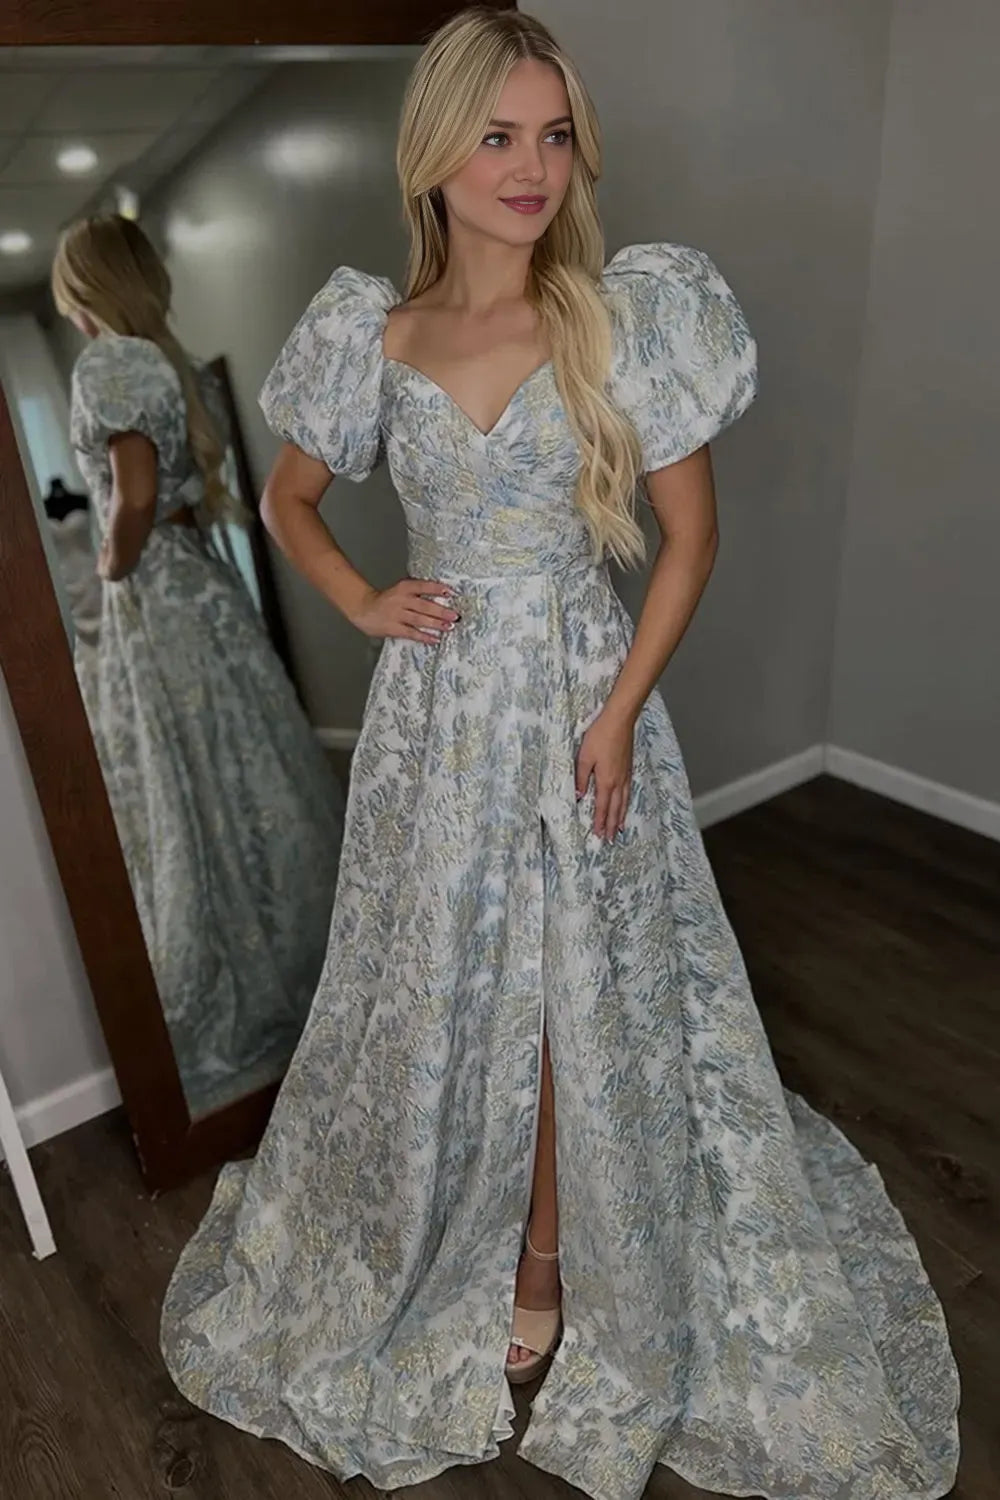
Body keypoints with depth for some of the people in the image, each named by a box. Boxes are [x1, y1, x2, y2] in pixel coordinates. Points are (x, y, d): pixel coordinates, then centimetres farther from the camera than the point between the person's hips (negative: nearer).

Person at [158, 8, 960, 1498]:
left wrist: (619, 713, -10)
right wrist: (363, 601, -2)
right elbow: (288, 498, 15)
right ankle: (439, 1245, 44)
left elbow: (689, 536, -3)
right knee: (435, 983, 15)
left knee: (574, 989, 10)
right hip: (436, 709, 2)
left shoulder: (629, 314, -5)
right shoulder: (373, 334, 2)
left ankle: (548, 1249, 38)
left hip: (582, 697, -2)